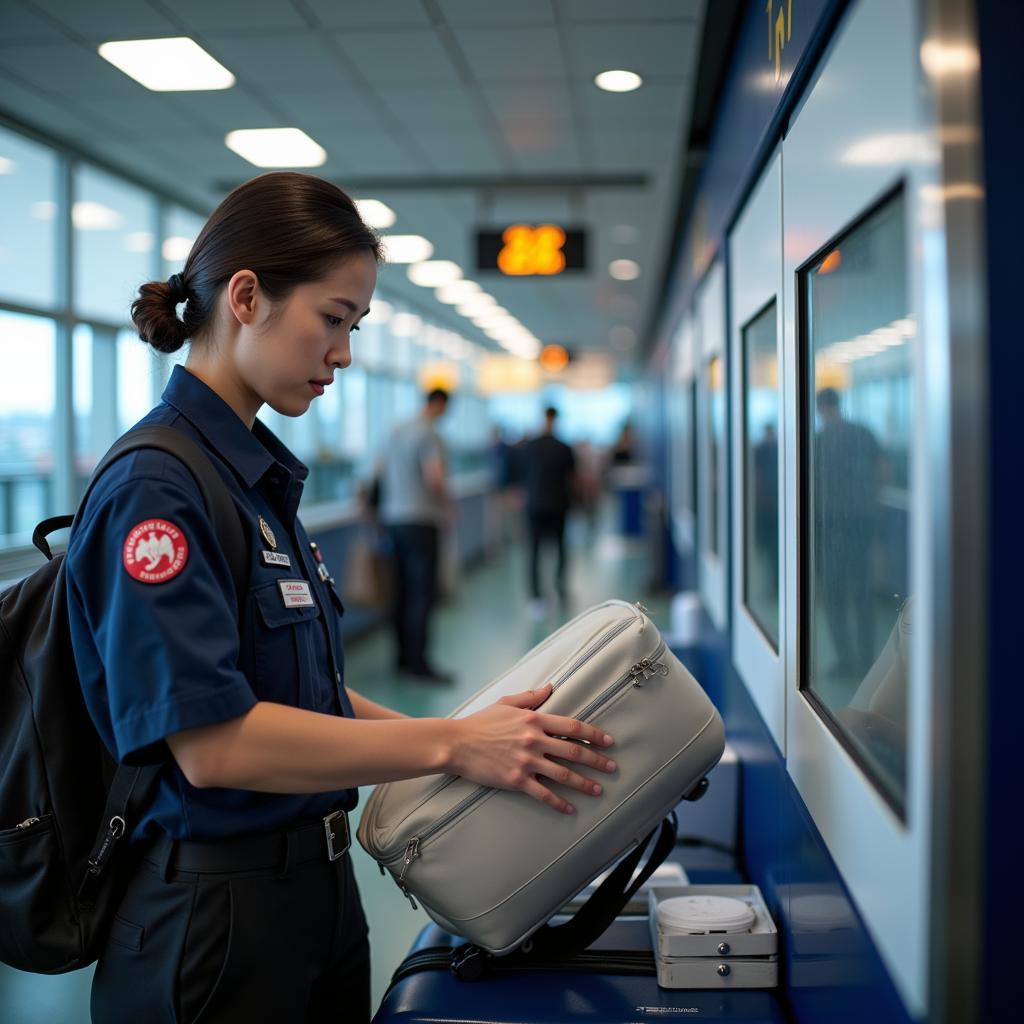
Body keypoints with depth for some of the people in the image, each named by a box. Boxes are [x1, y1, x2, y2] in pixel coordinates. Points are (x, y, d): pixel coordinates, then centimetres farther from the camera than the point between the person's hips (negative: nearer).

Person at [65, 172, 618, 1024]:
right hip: (216, 916, -8)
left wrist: (480, 736, 4)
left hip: (317, 888, 8)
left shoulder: (262, 479, 9)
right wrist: (451, 744, -23)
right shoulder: (155, 490, -19)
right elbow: (212, 740, -25)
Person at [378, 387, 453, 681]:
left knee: (403, 590, 12)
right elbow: (434, 477, -21)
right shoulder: (428, 434, -13)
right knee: (423, 593, -7)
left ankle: (403, 655, 17)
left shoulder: (396, 431, 13)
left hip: (394, 517, 9)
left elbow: (383, 470, 22)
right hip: (420, 519, -9)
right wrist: (447, 506, -5)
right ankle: (417, 661, -8)